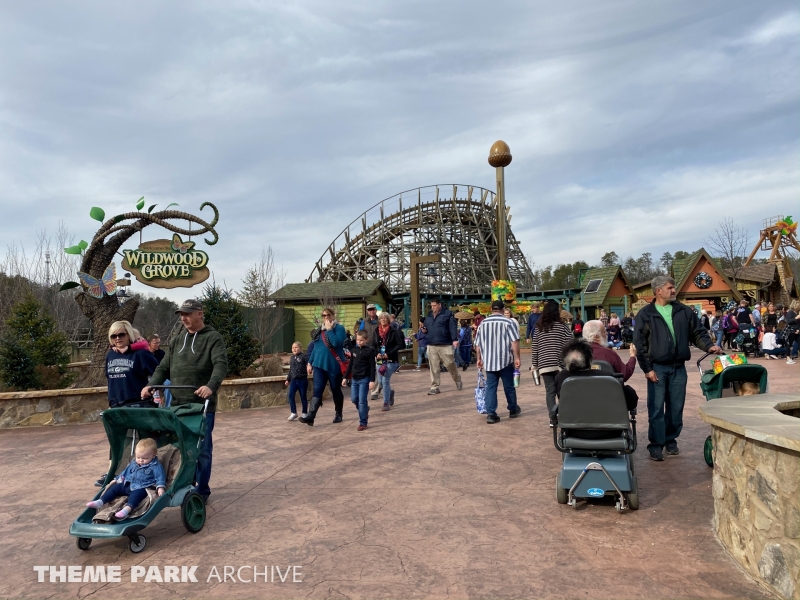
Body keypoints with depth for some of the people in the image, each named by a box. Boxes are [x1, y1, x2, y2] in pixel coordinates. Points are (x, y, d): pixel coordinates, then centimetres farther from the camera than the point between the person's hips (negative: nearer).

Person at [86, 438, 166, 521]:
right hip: (128, 485, 8)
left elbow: (160, 476, -14)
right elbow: (126, 472, 30)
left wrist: (160, 487, -28)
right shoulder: (133, 463, 16)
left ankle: (127, 509, -59)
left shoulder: (155, 466, -7)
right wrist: (118, 480, 29)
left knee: (136, 494, -37)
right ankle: (100, 502, -10)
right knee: (115, 487, -3)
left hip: (141, 488, -8)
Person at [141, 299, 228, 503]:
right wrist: (151, 385, -3)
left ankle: (202, 490, 14)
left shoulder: (213, 338, -3)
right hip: (178, 404, 6)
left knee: (201, 449, 2)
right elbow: (164, 368, 16)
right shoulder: (177, 341, 16)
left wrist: (211, 386, -35)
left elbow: (221, 364, -17)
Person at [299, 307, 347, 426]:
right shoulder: (319, 330, 13)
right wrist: (310, 363, 13)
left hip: (334, 365, -4)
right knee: (317, 390, -8)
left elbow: (336, 342, -24)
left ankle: (338, 414, 26)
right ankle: (310, 416, -17)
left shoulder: (339, 328, -6)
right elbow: (315, 347, 17)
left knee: (336, 390, 10)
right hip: (319, 364, 4)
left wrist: (329, 329, -17)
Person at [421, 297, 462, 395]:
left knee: (450, 364, 3)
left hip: (445, 345, -5)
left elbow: (452, 327, -10)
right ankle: (434, 387, 9)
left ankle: (458, 380, 28)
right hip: (431, 346, 5)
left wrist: (455, 339, -21)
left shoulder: (447, 314, -2)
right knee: (434, 368, 3)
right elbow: (426, 328, 26)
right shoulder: (429, 316, 15)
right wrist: (424, 330, 3)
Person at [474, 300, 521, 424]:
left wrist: (479, 359, 19)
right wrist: (517, 358, -7)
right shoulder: (509, 322, -4)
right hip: (505, 360, -2)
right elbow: (514, 342, -12)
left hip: (488, 360, 2)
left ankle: (491, 414, -2)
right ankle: (513, 410, 28)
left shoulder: (483, 323, 7)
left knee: (490, 387, 4)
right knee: (509, 386, 12)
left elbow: (478, 344, 10)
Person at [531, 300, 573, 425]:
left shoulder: (538, 328, 6)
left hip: (544, 365, 3)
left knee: (549, 391, 5)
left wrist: (534, 365, 13)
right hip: (560, 363, -2)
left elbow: (534, 348, 7)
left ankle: (552, 418, 2)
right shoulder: (563, 326, -3)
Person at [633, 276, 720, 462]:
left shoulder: (684, 311, 8)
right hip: (657, 368, -3)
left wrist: (709, 346, -8)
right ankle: (656, 444, 7)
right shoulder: (646, 314, -3)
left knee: (676, 407, 10)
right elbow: (639, 344, -6)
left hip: (678, 368, 4)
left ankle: (671, 440, 25)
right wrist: (647, 368, -10)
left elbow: (697, 333, 12)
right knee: (656, 408, -2)